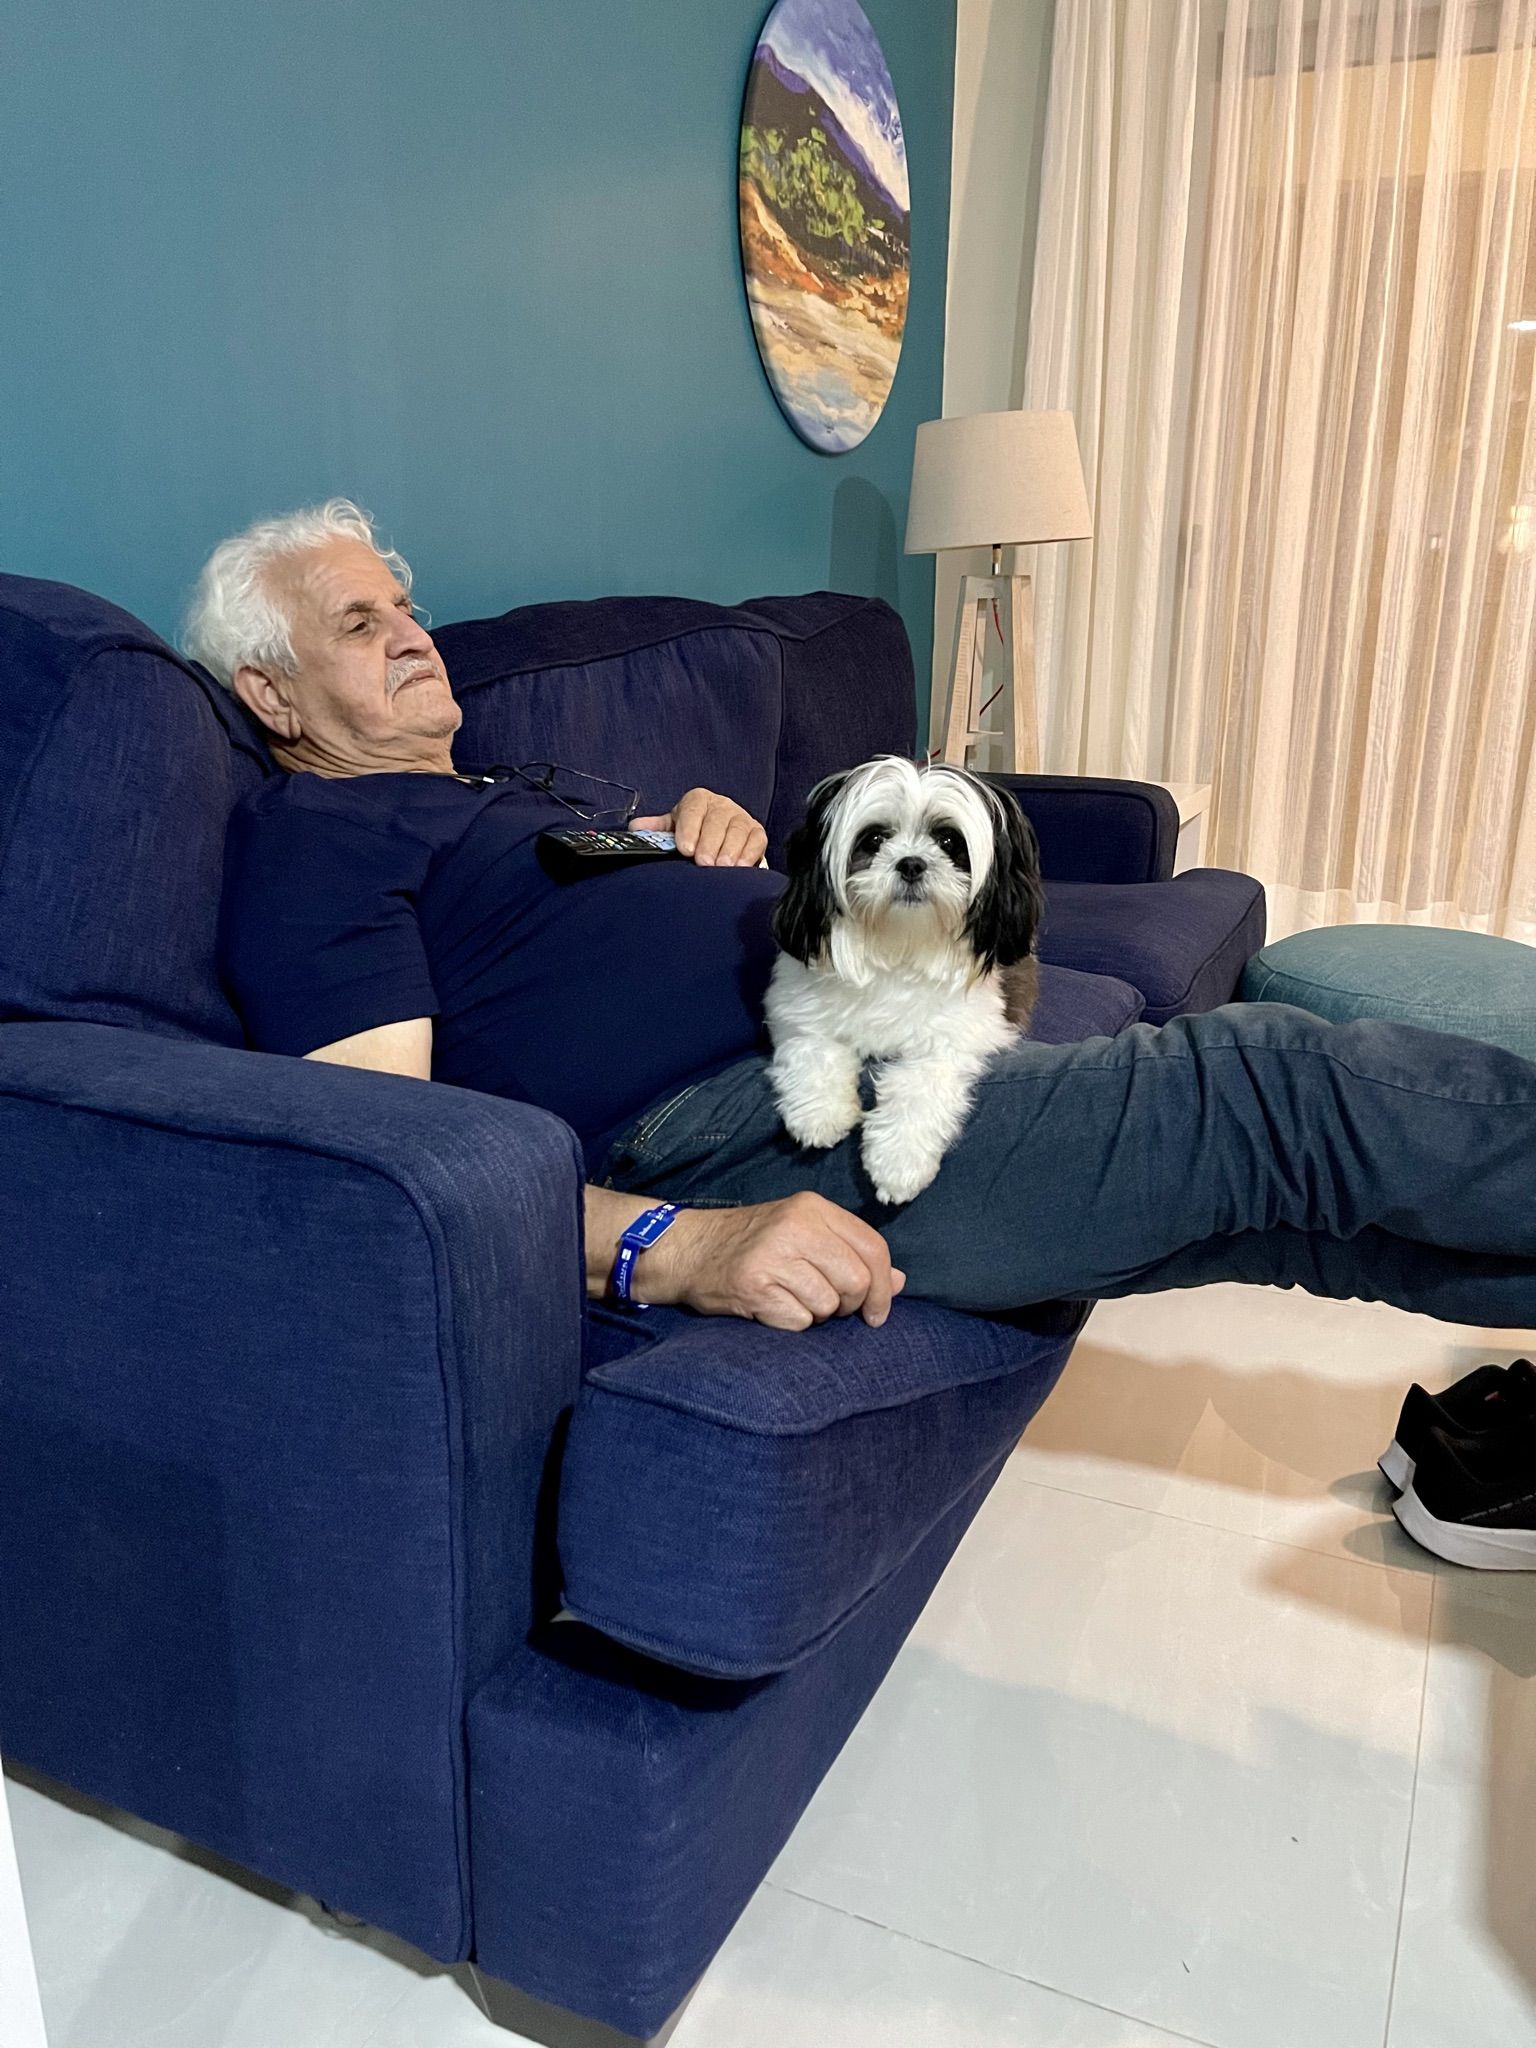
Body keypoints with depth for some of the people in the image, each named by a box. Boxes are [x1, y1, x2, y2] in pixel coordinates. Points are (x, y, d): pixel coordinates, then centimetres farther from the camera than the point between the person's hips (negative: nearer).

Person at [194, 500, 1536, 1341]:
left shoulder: (539, 786, 29)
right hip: (722, 1135, -9)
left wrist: (712, 825, 9)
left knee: (1304, 1201, 1)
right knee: (1278, 1088, -15)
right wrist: (685, 1253, -26)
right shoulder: (307, 839, 1)